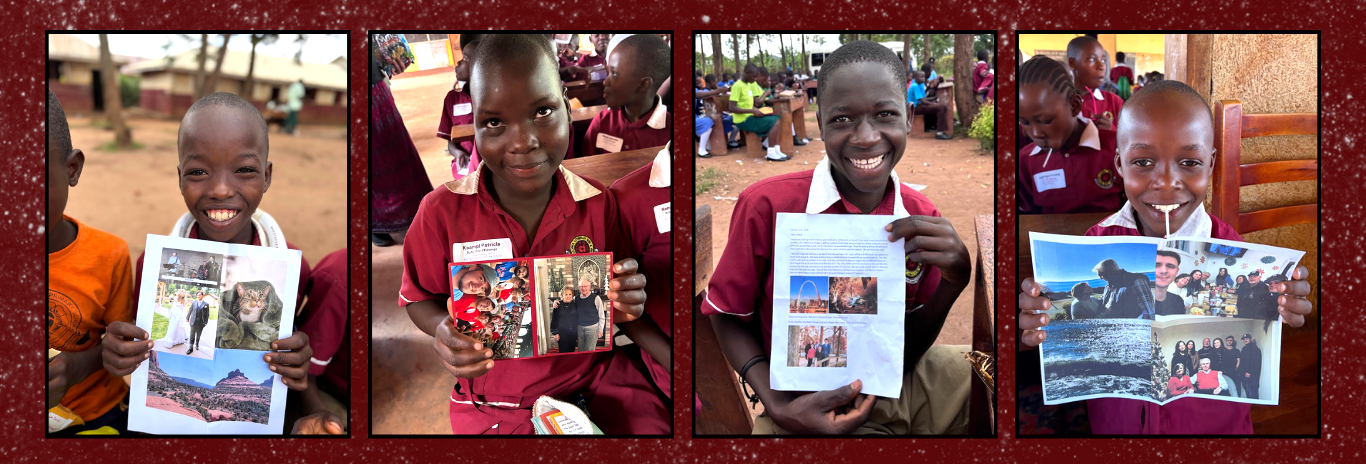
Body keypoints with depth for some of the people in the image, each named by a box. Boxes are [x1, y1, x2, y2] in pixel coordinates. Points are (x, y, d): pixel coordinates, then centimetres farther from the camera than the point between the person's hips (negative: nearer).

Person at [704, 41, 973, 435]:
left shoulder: (923, 221, -3)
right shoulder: (766, 205, -15)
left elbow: (906, 351, 2)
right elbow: (729, 315, -3)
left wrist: (952, 282, -16)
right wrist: (778, 407, -19)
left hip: (897, 386, 5)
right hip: (809, 409, -4)